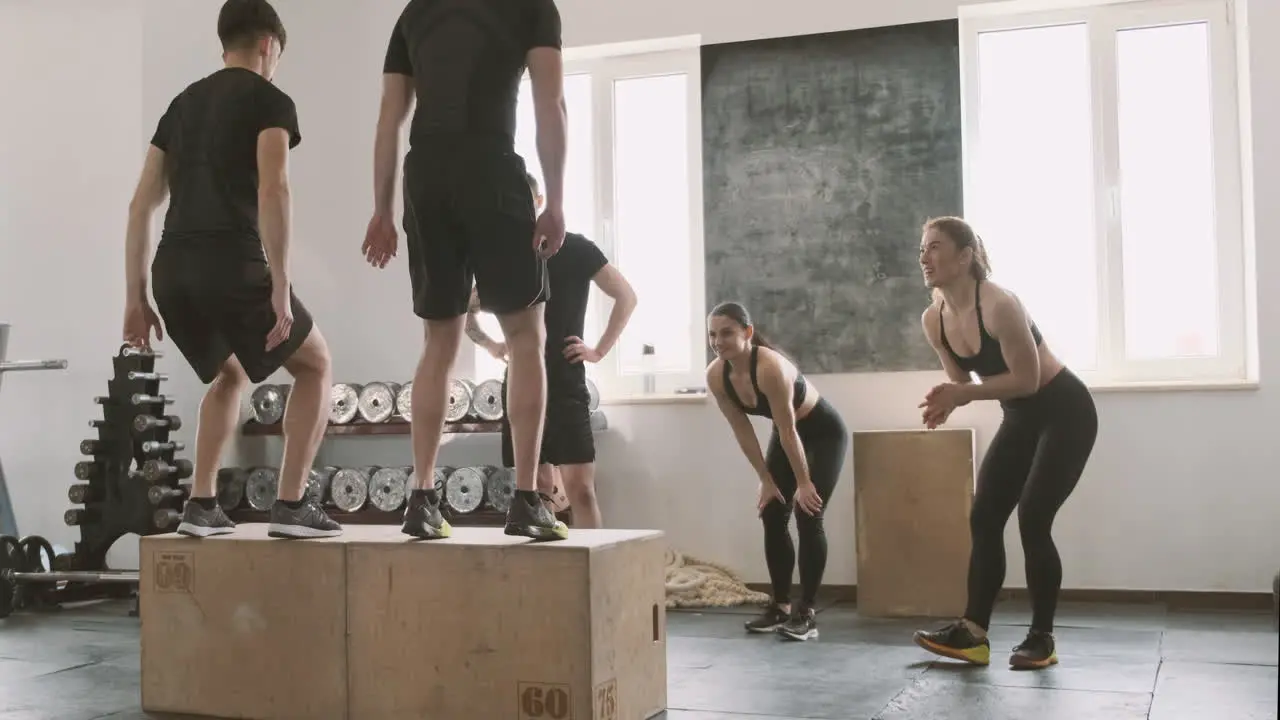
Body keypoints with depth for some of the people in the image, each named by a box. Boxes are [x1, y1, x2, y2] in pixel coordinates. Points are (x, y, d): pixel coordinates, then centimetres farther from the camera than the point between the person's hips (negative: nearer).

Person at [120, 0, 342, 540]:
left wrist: (135, 297, 21)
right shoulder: (269, 100, 4)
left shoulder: (182, 104, 24)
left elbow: (141, 205, 19)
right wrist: (279, 288, -15)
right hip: (231, 265, -6)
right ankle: (291, 505, 4)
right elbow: (272, 191, -13)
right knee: (315, 365, 13)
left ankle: (201, 505, 20)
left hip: (171, 270, 7)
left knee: (230, 374, 29)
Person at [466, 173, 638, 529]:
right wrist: (490, 345, 11)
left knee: (581, 489, -11)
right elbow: (467, 310, 26)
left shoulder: (574, 248, -2)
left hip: (566, 383, -4)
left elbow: (626, 296, -2)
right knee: (538, 487, 6)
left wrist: (600, 349, -6)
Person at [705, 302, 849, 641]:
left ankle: (806, 613, -8)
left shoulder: (770, 367, -37)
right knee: (772, 516, 2)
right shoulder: (716, 376, -17)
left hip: (825, 433, -7)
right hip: (788, 434, 7)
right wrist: (766, 481, -5)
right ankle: (781, 606, 13)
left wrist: (803, 482, -23)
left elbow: (789, 431, -30)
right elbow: (742, 432, -8)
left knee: (807, 516, -13)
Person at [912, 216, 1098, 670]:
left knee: (1032, 520, -12)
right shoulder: (933, 320, -6)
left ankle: (1041, 639, 2)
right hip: (1020, 418, 8)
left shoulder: (999, 305, -29)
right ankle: (973, 634, 0)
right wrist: (946, 400, -17)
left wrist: (961, 395, -30)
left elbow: (1027, 379, -25)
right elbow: (962, 380, 6)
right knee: (983, 519, -2)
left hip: (1065, 413, -7)